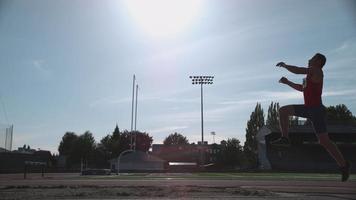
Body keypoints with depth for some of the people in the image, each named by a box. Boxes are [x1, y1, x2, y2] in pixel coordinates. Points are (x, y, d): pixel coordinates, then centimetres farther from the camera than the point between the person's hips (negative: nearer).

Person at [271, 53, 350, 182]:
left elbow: (296, 70, -12)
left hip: (316, 109, -9)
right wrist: (287, 82, 25)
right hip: (308, 108, 9)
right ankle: (285, 139, -2)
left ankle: (343, 165, 5)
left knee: (324, 141, -8)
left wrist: (284, 65, 4)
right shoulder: (312, 74, 21)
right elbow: (302, 88, 32)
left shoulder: (316, 71, -6)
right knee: (283, 110, 1)